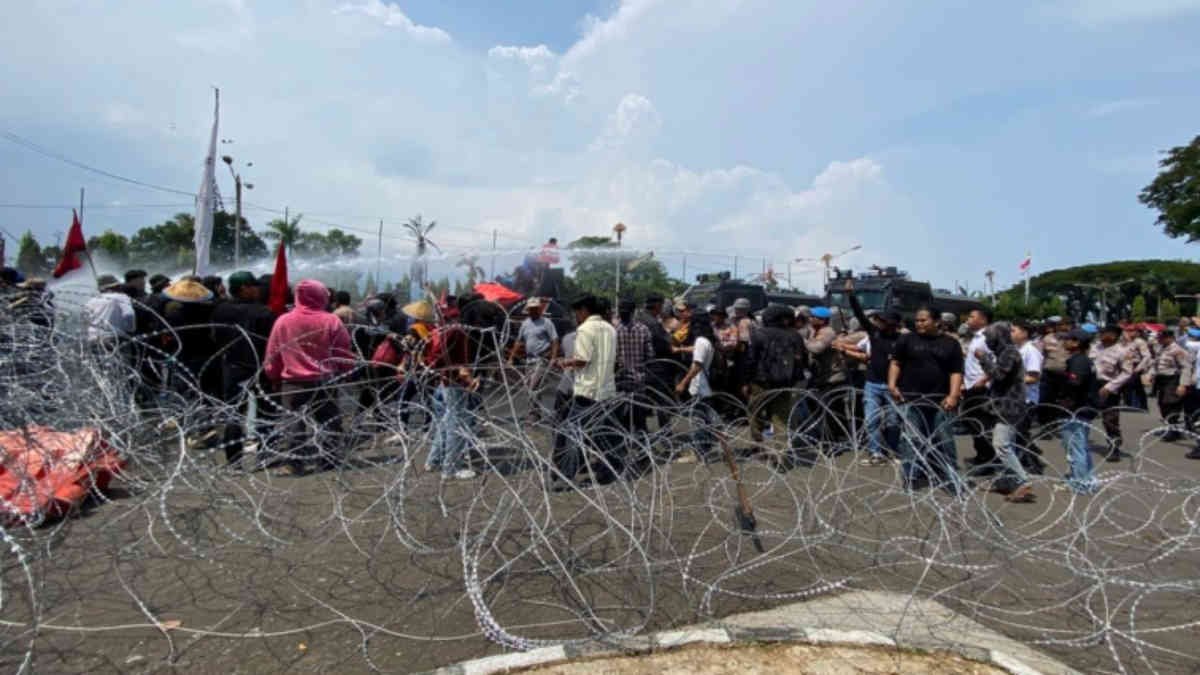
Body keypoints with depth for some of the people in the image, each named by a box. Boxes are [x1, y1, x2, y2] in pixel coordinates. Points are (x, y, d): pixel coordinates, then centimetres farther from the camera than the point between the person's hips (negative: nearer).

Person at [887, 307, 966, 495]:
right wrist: (892, 384, -8)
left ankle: (950, 478, 15)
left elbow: (956, 372, 4)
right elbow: (895, 363, 6)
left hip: (940, 401, 1)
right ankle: (911, 477, 11)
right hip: (911, 399, -1)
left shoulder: (951, 344, 8)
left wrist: (953, 396, -8)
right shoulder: (906, 339, 6)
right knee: (912, 440, 2)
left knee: (944, 441, 4)